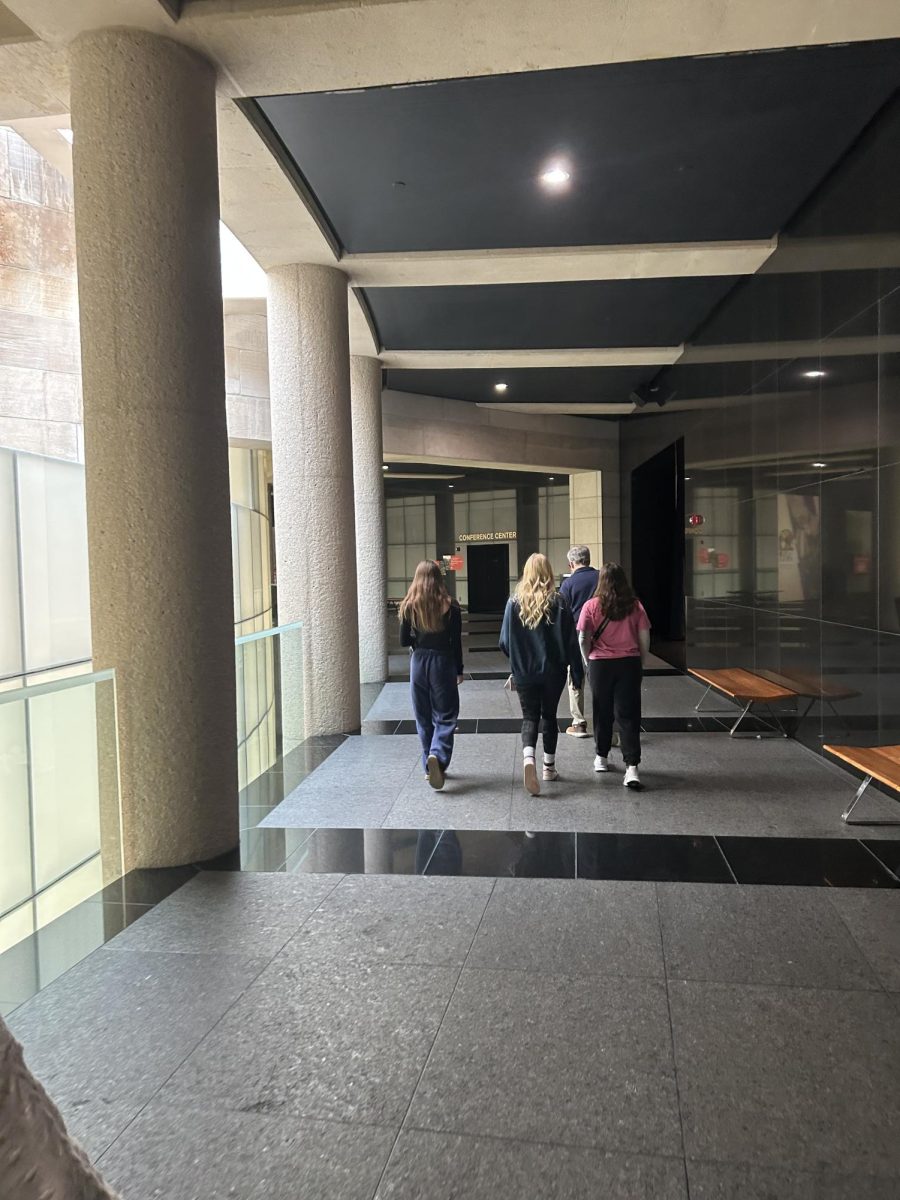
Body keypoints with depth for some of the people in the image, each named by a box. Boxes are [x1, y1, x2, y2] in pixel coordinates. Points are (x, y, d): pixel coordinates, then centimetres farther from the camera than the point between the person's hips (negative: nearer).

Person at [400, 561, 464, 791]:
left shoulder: (409, 606, -3)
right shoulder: (450, 607, -6)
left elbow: (404, 641, 0)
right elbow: (456, 642, -3)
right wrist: (459, 671, 6)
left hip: (418, 663, 2)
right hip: (443, 662, -2)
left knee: (424, 718, 13)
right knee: (445, 716, 4)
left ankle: (430, 766, 20)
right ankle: (438, 756, -19)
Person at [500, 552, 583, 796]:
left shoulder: (514, 602, -5)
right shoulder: (558, 603, -7)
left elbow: (504, 641, -2)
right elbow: (570, 641, -7)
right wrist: (577, 672, 0)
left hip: (524, 673, 0)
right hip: (553, 671, 0)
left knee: (530, 717, 7)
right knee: (549, 715, 16)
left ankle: (528, 758, -19)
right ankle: (549, 767, 23)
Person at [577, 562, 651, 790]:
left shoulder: (592, 605, -5)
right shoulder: (635, 605, -1)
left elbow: (583, 639, -6)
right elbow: (645, 638, 0)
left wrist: (588, 661, 8)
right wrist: (640, 663, 12)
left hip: (600, 665, 0)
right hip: (630, 664, 1)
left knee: (602, 713, 15)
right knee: (628, 715, 1)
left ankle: (601, 758, 30)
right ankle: (632, 767, -7)